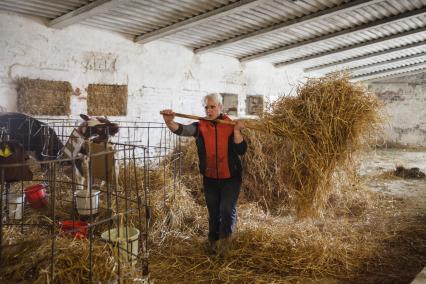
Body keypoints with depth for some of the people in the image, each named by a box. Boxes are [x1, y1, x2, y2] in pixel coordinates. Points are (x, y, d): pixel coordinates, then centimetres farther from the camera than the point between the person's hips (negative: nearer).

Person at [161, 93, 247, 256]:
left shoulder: (231, 126, -7)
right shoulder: (200, 126, -5)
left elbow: (241, 151, -13)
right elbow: (181, 130, -23)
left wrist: (237, 130, -23)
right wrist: (169, 122, -43)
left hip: (231, 178, -2)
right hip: (210, 179, 2)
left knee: (227, 209, -10)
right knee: (213, 213, 16)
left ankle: (225, 239, 20)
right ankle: (214, 243, 40)